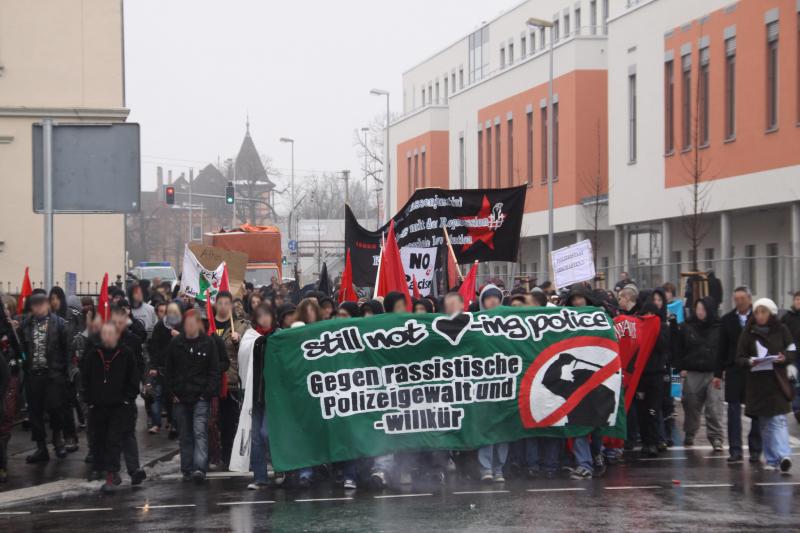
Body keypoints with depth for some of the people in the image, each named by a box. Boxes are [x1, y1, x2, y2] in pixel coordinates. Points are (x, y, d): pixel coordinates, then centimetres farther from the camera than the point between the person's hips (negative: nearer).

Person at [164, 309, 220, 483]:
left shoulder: (208, 343, 0)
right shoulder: (175, 343, 5)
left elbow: (214, 371, 1)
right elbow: (168, 370, 10)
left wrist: (208, 393, -8)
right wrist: (171, 393, 2)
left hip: (201, 398, -3)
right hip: (180, 397, 3)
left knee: (200, 432, -13)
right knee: (185, 436, 9)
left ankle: (199, 468, -22)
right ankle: (187, 470, 16)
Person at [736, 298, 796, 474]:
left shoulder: (781, 330, 2)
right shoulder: (748, 333, 4)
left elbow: (792, 352, 7)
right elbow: (739, 358, 3)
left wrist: (784, 357, -15)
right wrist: (749, 362, -18)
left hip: (777, 382, -2)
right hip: (757, 384, 2)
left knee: (779, 420, -13)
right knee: (765, 424, 6)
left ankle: (783, 455, -22)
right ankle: (772, 459, 13)